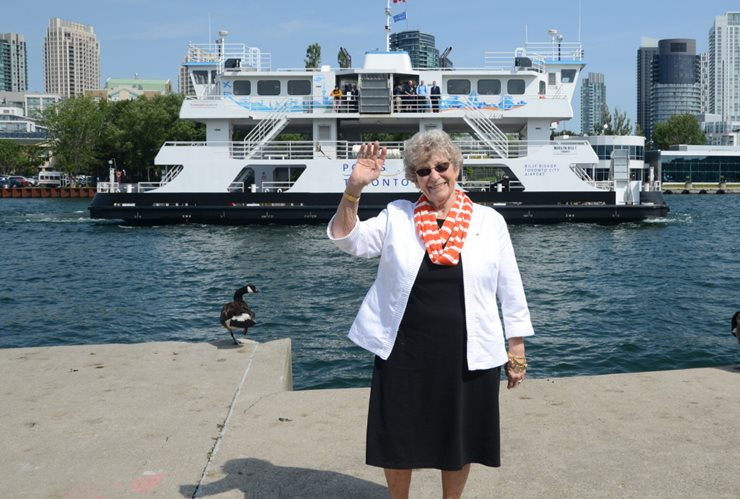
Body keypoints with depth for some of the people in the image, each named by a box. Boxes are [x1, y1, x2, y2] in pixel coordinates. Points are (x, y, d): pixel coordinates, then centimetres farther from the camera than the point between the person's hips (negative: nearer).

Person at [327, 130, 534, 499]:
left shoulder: (489, 221, 1)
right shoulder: (396, 217, 2)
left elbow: (510, 291, 4)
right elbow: (345, 239, -7)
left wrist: (516, 350, 4)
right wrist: (354, 188, -21)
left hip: (469, 354, 0)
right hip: (403, 353, 0)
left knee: (459, 441, 16)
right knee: (398, 440, 13)